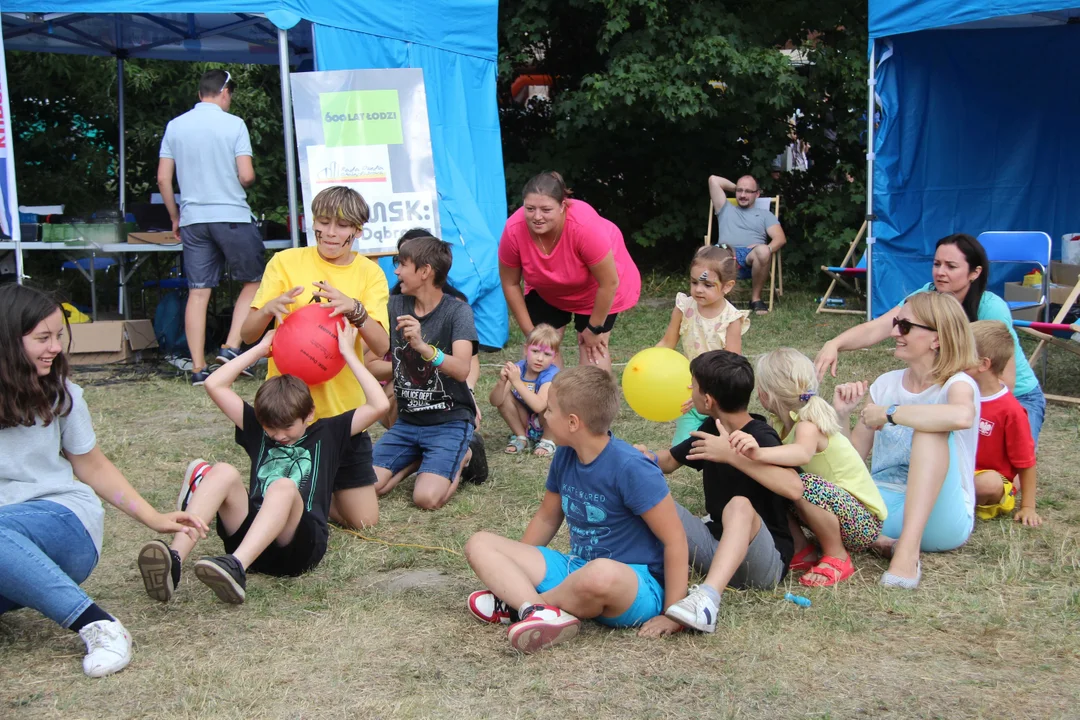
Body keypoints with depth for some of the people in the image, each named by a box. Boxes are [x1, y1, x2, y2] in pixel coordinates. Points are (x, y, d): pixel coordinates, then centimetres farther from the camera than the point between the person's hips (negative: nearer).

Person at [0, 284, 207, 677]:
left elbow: (93, 467, 16)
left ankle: (100, 627, -33)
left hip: (67, 518, 0)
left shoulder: (60, 393, 8)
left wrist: (154, 519, 9)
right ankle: (95, 624, -29)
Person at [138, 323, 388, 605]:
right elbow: (214, 385, 22)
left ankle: (236, 567, -60)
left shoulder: (328, 433, 17)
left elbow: (379, 405, 3)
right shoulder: (258, 432, 25)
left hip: (300, 542, -3)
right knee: (223, 471, -22)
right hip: (248, 534, 3)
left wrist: (348, 353, 7)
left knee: (284, 486, -34)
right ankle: (174, 559, -43)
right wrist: (260, 349, 23)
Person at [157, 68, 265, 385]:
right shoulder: (233, 124, -5)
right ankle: (231, 347, -1)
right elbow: (246, 176, -11)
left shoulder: (175, 126, 8)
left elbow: (163, 179, 7)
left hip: (193, 218, 4)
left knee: (198, 293, 5)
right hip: (232, 216, -4)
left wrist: (175, 217, 17)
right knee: (253, 281, 12)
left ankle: (198, 368, 5)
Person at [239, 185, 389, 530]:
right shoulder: (286, 262, -1)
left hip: (341, 410, 1)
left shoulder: (369, 273, 1)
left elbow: (381, 346, -12)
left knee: (364, 520, 3)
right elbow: (248, 334, -3)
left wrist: (354, 310, -31)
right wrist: (269, 308, -24)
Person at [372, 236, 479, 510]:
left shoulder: (457, 311, -12)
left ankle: (462, 458, 8)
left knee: (427, 497, -23)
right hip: (407, 421, 5)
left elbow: (461, 370, -26)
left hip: (450, 421, -5)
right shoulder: (396, 306, 2)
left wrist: (423, 347, -44)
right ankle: (418, 459, 15)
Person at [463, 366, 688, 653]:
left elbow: (674, 539, -17)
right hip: (577, 570, 8)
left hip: (638, 584, -8)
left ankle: (516, 601, -16)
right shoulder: (564, 457, 5)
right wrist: (513, 571, 19)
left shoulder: (631, 468, -18)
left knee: (602, 573, -45)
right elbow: (547, 518, 20)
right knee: (479, 544, -3)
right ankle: (542, 613, -30)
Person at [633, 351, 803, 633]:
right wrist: (645, 457, -1)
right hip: (716, 544, 8)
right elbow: (669, 462, 23)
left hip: (766, 562, -7)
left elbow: (793, 488, -33)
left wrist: (733, 455, -34)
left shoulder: (761, 438, -15)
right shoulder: (712, 429, 8)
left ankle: (707, 598, -58)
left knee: (740, 505, -39)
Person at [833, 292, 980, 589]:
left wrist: (888, 414, -24)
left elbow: (962, 416, -35)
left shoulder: (957, 384, -7)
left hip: (937, 518, -4)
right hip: (881, 507, 4)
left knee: (930, 428, -31)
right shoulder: (886, 384, 10)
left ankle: (907, 550, -36)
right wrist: (842, 416, -5)